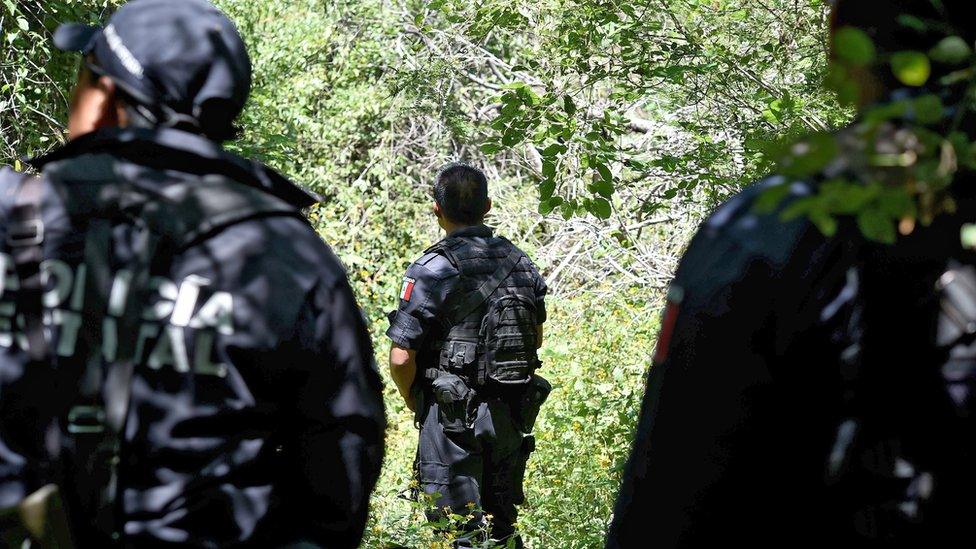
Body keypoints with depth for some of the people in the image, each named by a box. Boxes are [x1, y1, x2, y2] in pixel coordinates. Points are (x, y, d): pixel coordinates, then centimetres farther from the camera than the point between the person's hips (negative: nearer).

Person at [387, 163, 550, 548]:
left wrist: (415, 403, 1)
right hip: (514, 416, 6)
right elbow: (536, 339, 17)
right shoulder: (520, 262, 5)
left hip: (454, 419, -6)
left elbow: (401, 358, -17)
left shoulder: (434, 270, -15)